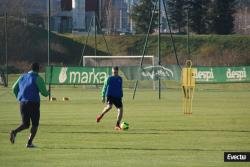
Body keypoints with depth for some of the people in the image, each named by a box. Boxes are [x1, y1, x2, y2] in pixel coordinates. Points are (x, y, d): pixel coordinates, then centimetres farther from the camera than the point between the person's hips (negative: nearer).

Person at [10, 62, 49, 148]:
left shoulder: (23, 77, 12)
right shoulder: (38, 78, -6)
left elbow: (14, 88, 16)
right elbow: (43, 92, -10)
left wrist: (19, 98, 30)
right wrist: (47, 93, 14)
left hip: (23, 103, 5)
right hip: (34, 104, -5)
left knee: (25, 124, 13)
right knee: (35, 124, 9)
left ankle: (14, 132, -16)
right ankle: (29, 142, -3)